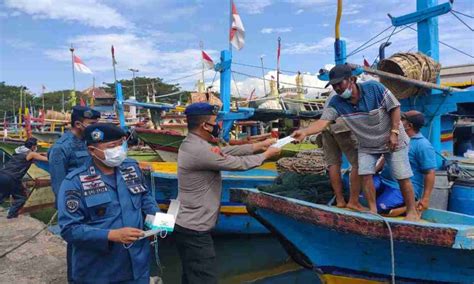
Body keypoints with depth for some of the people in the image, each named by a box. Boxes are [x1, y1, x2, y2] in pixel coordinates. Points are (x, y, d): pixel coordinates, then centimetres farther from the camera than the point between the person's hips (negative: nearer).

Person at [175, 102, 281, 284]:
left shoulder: (191, 144, 6)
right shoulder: (200, 151, -25)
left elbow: (227, 151, 8)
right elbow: (238, 163, -16)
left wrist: (259, 145, 10)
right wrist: (266, 155, 0)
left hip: (186, 225, 10)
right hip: (194, 230, -10)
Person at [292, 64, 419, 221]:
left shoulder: (374, 88, -24)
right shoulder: (336, 103, -17)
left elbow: (395, 108, -14)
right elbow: (323, 121, -31)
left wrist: (394, 133, -19)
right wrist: (305, 131, -49)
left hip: (393, 141, -3)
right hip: (367, 145, 3)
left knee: (402, 177, 0)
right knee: (365, 174, -9)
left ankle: (412, 212, 18)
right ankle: (373, 210, 9)